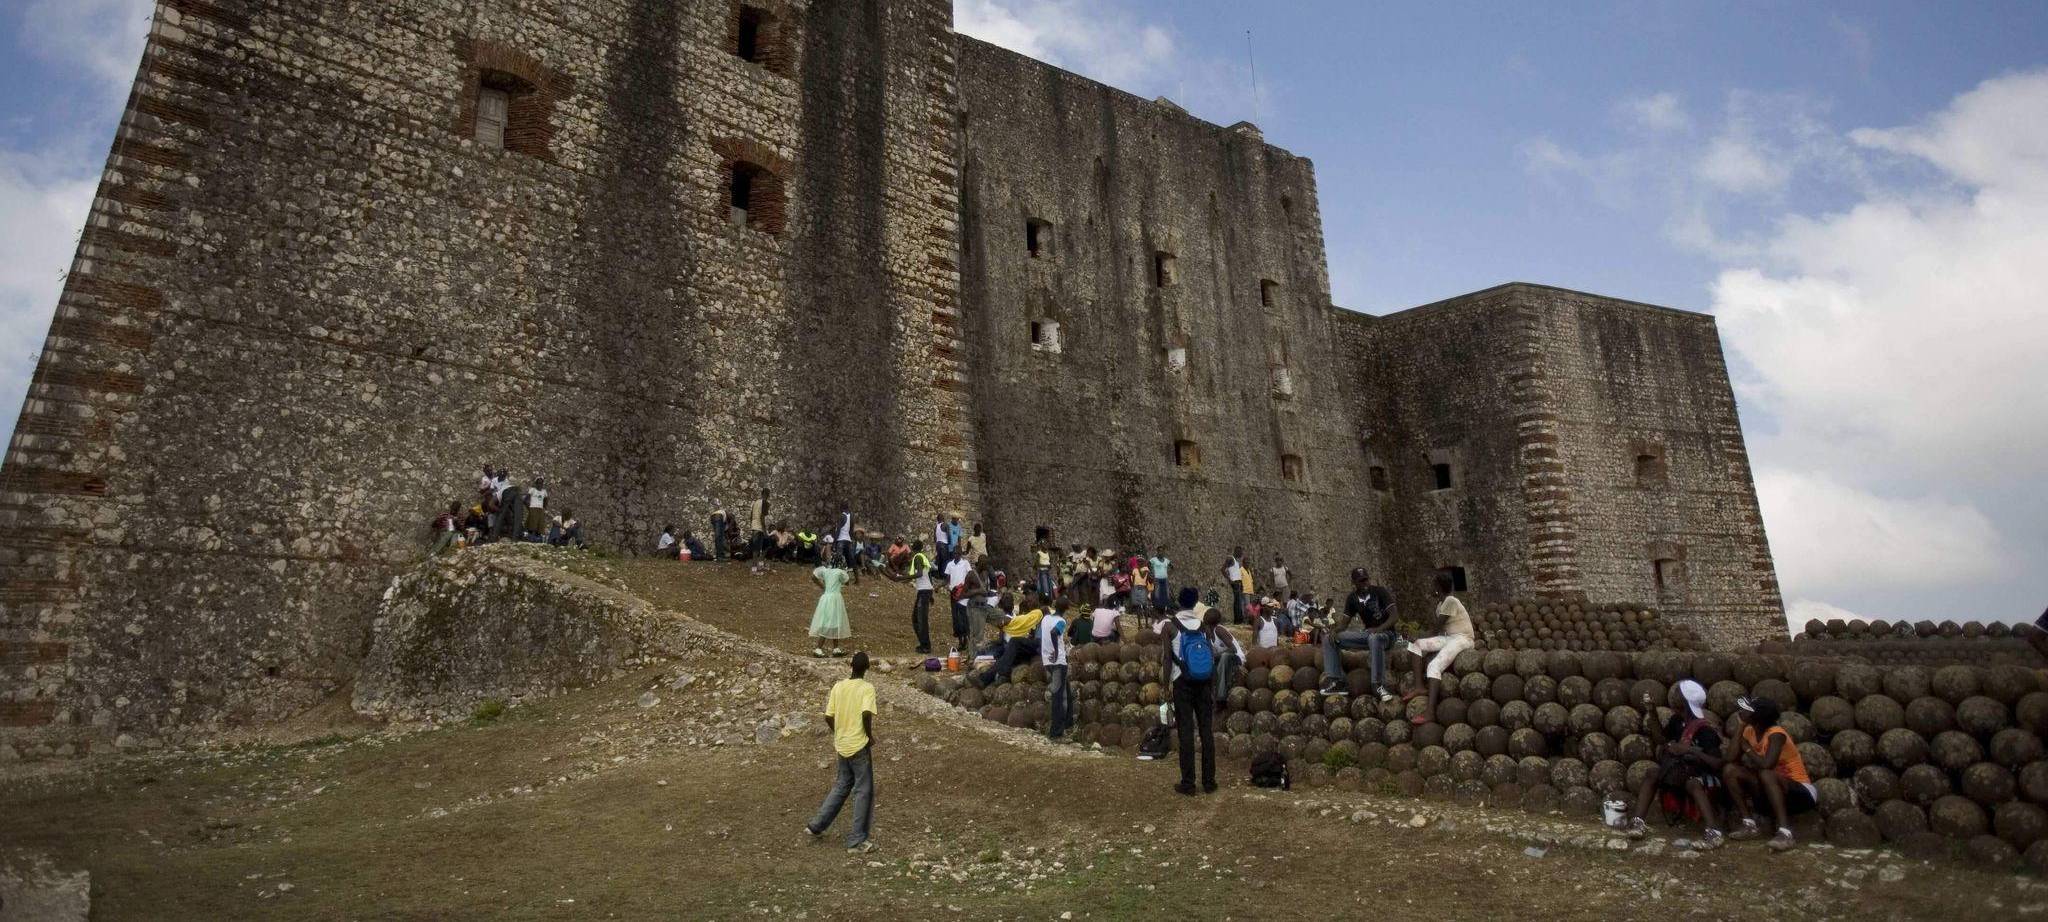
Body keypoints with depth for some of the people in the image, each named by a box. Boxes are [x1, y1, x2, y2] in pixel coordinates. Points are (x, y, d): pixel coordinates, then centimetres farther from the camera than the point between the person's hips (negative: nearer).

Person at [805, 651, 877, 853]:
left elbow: (829, 718, 4)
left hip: (842, 745, 6)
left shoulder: (838, 686, 3)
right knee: (864, 791, 5)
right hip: (859, 746, -6)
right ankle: (857, 840, 9)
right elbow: (866, 714, -27)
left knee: (841, 786, 24)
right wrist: (870, 736, -11)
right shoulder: (867, 688, -13)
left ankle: (816, 825, 28)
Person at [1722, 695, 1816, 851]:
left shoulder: (1776, 734, -22)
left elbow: (1766, 765, -37)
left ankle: (1785, 833, -34)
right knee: (1729, 770, -10)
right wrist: (1741, 727, -10)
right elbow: (1731, 759, -11)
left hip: (1799, 791, -7)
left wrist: (1747, 748, -17)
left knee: (1766, 775, -36)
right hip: (1774, 788, 7)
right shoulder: (1749, 730, -1)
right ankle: (1749, 824, -8)